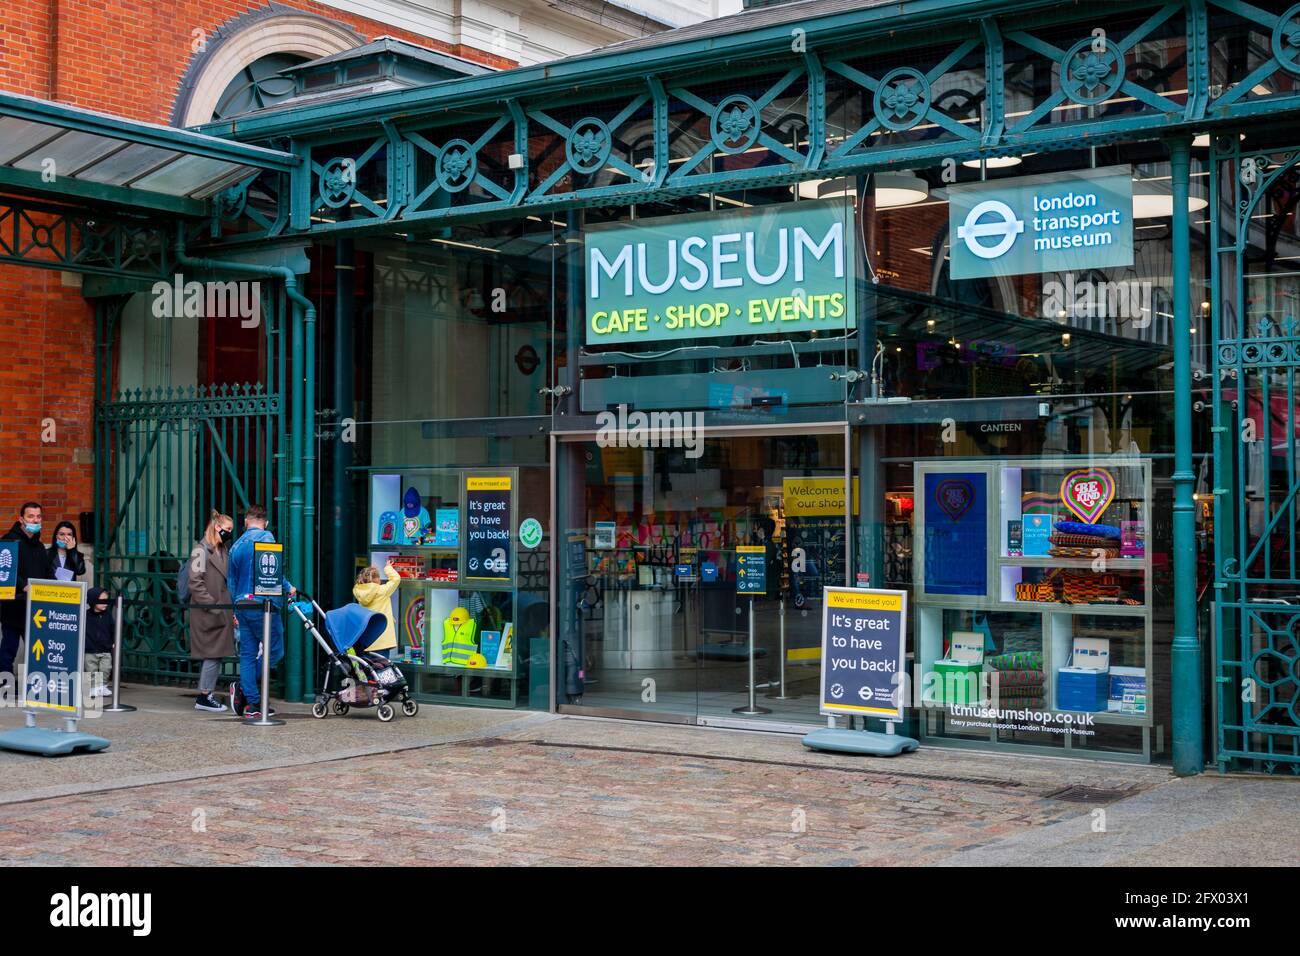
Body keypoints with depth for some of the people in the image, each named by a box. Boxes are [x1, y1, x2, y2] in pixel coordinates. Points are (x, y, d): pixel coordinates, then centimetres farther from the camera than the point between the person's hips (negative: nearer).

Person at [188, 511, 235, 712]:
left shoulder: (224, 551, 18)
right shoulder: (201, 550, -8)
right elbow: (195, 583, -15)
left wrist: (232, 609, 14)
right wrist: (212, 605, -19)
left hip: (222, 611, 8)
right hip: (207, 613, -8)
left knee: (214, 655, 9)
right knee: (213, 654, -7)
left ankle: (205, 696, 15)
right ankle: (205, 696, -1)